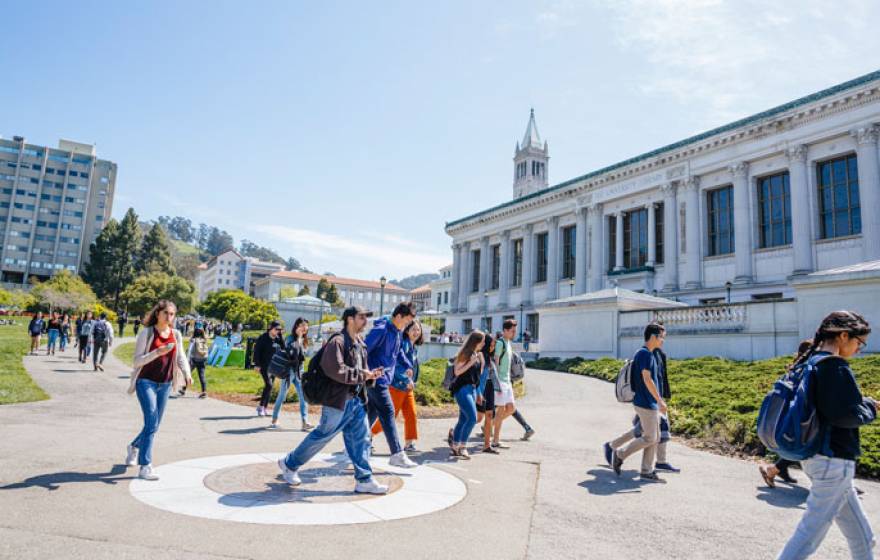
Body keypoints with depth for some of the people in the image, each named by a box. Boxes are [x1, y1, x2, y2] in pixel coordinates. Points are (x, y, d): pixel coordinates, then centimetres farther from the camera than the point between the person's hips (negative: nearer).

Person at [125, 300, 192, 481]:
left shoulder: (176, 335, 5)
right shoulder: (146, 333, -8)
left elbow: (181, 358, 5)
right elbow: (137, 361, -10)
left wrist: (187, 374, -13)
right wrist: (157, 352, -26)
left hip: (165, 384, 5)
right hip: (146, 382, -5)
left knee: (154, 425, 14)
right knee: (152, 423, -14)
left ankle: (134, 447, 43)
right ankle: (145, 467, -7)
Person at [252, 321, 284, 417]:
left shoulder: (278, 339, 7)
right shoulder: (263, 338, -8)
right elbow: (256, 351, -9)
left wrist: (280, 336, -9)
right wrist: (257, 364, -15)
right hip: (264, 365, -6)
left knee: (269, 387, 8)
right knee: (268, 385, -17)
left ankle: (265, 408, 16)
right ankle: (261, 407, -8)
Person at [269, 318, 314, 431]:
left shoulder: (303, 340, 11)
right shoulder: (290, 338, -8)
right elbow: (293, 352, -23)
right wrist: (298, 337, -22)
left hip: (299, 372, 6)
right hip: (289, 371, -6)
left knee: (303, 396, -5)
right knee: (282, 396, 5)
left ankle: (304, 423, -8)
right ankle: (274, 421, 19)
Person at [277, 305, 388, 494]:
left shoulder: (360, 344, 13)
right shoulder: (337, 342, -15)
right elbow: (336, 370, -27)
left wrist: (370, 374, 2)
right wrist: (361, 375, -20)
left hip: (357, 400, 8)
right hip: (338, 400, -8)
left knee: (361, 440, 7)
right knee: (321, 436, 5)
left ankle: (364, 480, 14)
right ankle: (289, 464, 24)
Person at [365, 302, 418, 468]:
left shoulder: (398, 331, 11)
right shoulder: (381, 330, -18)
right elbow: (364, 351, -21)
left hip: (383, 380, 9)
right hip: (376, 380, -9)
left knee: (371, 414, 14)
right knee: (388, 414, -9)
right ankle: (397, 454, -6)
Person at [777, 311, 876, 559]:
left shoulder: (807, 363, 10)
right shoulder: (835, 366, -18)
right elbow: (847, 414, -24)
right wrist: (870, 407, -5)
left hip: (813, 454, 9)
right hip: (834, 460, -9)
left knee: (861, 536, 21)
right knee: (811, 532, -1)